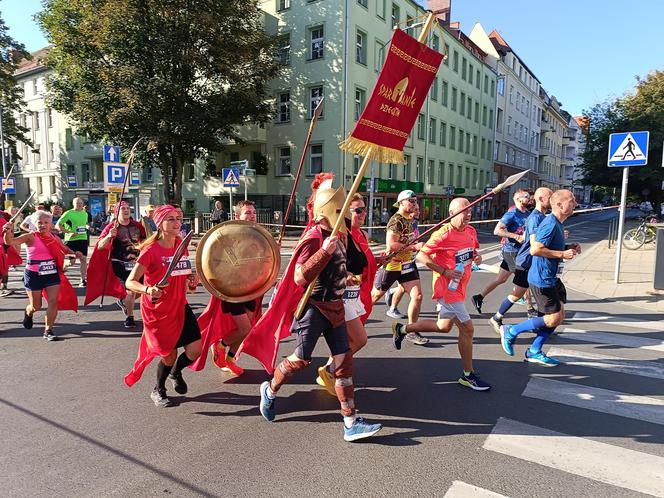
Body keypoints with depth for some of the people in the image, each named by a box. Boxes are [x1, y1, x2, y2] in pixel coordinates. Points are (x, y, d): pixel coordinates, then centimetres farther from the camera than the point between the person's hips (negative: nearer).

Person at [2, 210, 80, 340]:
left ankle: (48, 331, 5)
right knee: (36, 306, 11)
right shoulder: (31, 237, -10)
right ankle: (28, 313, 48)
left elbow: (65, 249, 20)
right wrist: (8, 231, -43)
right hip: (34, 275, -3)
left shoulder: (54, 238, 5)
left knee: (54, 302, -6)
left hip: (52, 274, 3)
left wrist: (74, 254, 0)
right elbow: (10, 242, -23)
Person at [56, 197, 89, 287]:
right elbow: (57, 226, -8)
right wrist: (69, 232, -17)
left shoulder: (85, 214, 12)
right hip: (71, 239, -5)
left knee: (84, 259, 1)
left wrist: (87, 226, 5)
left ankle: (83, 280, 8)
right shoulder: (68, 213, -5)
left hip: (83, 238, 5)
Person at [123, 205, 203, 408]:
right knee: (169, 355, 4)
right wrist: (147, 290, -38)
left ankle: (176, 373, 33)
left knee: (195, 350, -3)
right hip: (157, 312, -5)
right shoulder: (151, 251, -15)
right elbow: (130, 282, -18)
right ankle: (158, 391, 36)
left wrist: (192, 279, -2)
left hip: (180, 307, 5)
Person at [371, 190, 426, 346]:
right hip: (392, 264, -7)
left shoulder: (410, 218, 7)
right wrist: (413, 247, -25)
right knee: (375, 295, 9)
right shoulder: (396, 221, -20)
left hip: (407, 263, 7)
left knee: (417, 296, -4)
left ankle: (412, 332, 10)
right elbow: (390, 245, -28)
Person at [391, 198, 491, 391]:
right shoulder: (443, 234, -19)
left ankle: (402, 329, 37)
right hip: (447, 289, -9)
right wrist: (445, 271, -21)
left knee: (444, 326, 21)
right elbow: (422, 256, -17)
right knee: (467, 329, -5)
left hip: (459, 288, 9)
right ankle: (468, 375, 13)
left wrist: (476, 256, -2)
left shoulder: (471, 231, 4)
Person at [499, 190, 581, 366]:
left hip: (552, 278, 10)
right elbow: (535, 250, -28)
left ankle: (534, 352, 21)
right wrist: (562, 254, -22)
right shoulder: (550, 224, -20)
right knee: (554, 318, -6)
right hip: (542, 279, -10)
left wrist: (568, 247, 9)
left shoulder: (557, 224, 12)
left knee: (559, 316, 12)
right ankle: (511, 331, 8)